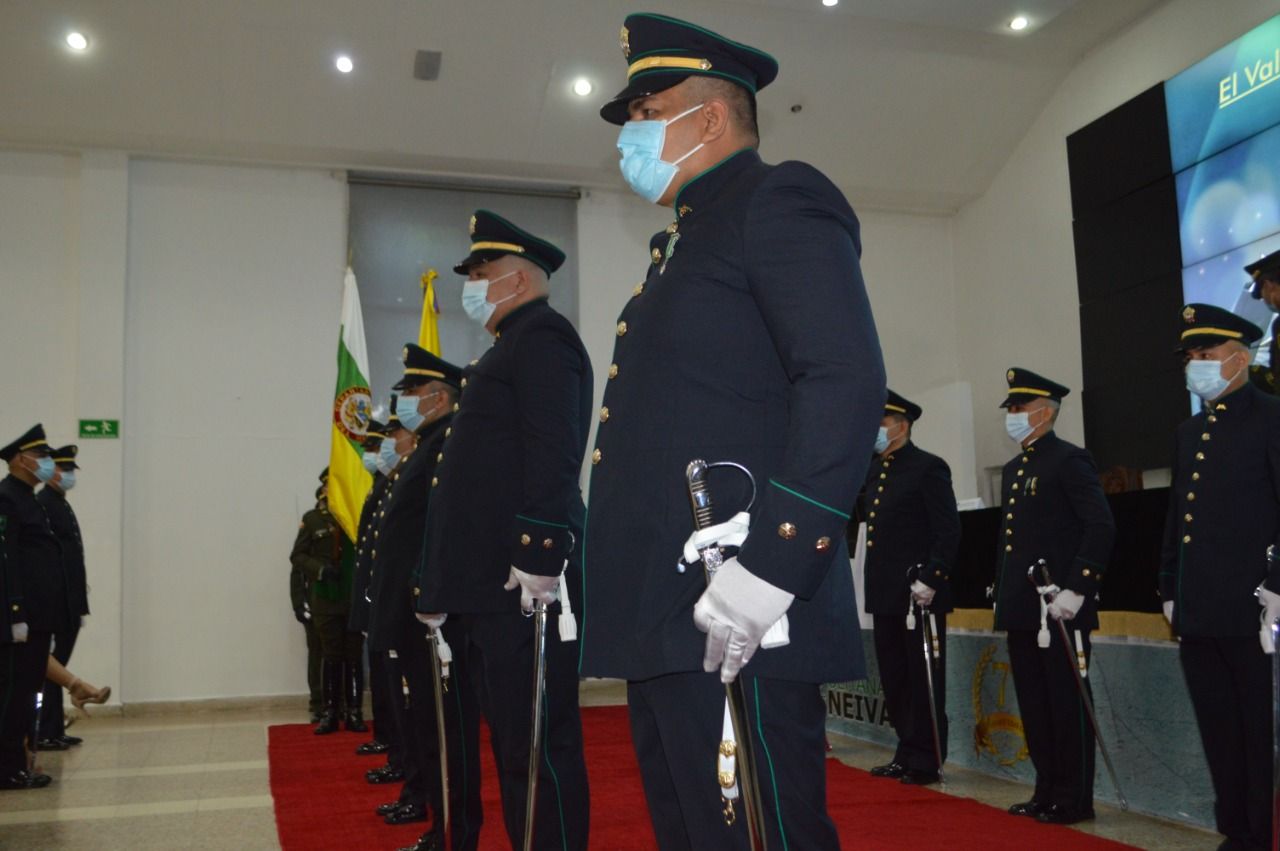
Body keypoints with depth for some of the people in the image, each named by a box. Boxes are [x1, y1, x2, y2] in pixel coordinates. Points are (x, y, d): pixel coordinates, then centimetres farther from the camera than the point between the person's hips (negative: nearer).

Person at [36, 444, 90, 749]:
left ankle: (55, 730, 18)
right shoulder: (43, 503, -11)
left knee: (57, 666, 12)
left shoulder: (62, 504, 17)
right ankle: (43, 733, 0)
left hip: (70, 604, 9)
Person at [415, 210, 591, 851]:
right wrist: (443, 583, 23)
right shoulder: (510, 347, 24)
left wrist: (537, 554, -26)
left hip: (522, 583, -10)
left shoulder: (542, 336, -6)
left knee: (538, 744, -5)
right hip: (488, 586, 10)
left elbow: (554, 454, -19)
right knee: (510, 741, 14)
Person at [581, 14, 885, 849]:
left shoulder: (779, 202, -3)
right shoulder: (687, 242, 25)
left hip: (735, 625, -9)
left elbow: (847, 386, -17)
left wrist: (769, 569, -24)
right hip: (668, 622, 10)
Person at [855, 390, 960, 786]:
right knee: (894, 679, 14)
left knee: (923, 680, 1)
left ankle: (924, 762, 9)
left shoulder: (929, 468, -8)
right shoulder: (874, 472, 15)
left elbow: (949, 531, -14)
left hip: (919, 594, -8)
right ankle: (906, 753, 25)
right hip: (885, 594, 8)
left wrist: (930, 580, -19)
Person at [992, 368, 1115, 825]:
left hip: (1057, 609, -8)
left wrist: (1076, 590, -21)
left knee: (1066, 705, 0)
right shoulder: (1013, 469, 18)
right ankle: (1047, 792, 23)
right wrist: (1002, 594, 16)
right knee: (1034, 706, 13)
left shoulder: (1070, 460, -8)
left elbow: (1101, 529, -16)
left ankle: (1074, 800, 10)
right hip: (1021, 609, 8)